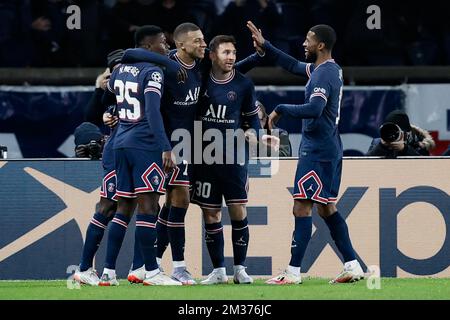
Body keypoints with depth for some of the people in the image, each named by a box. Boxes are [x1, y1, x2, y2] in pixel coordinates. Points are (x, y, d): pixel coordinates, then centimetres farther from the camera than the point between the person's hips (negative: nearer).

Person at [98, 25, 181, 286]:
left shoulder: (120, 71, 14)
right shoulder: (153, 72, -9)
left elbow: (106, 98, 30)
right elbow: (153, 112, -19)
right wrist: (166, 149, -22)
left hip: (121, 144, 8)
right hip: (145, 145, -8)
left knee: (124, 208, 10)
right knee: (148, 208, -7)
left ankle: (109, 272, 7)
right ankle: (151, 273, -9)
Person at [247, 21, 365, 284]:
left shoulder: (324, 75, -18)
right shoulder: (332, 69, 13)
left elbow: (314, 109, -32)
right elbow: (294, 66, 27)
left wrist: (281, 110, -20)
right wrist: (265, 46, 24)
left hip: (317, 151, -10)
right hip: (330, 148, 10)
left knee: (302, 207, -10)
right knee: (327, 208, 15)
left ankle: (293, 272, -11)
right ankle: (353, 266, 14)